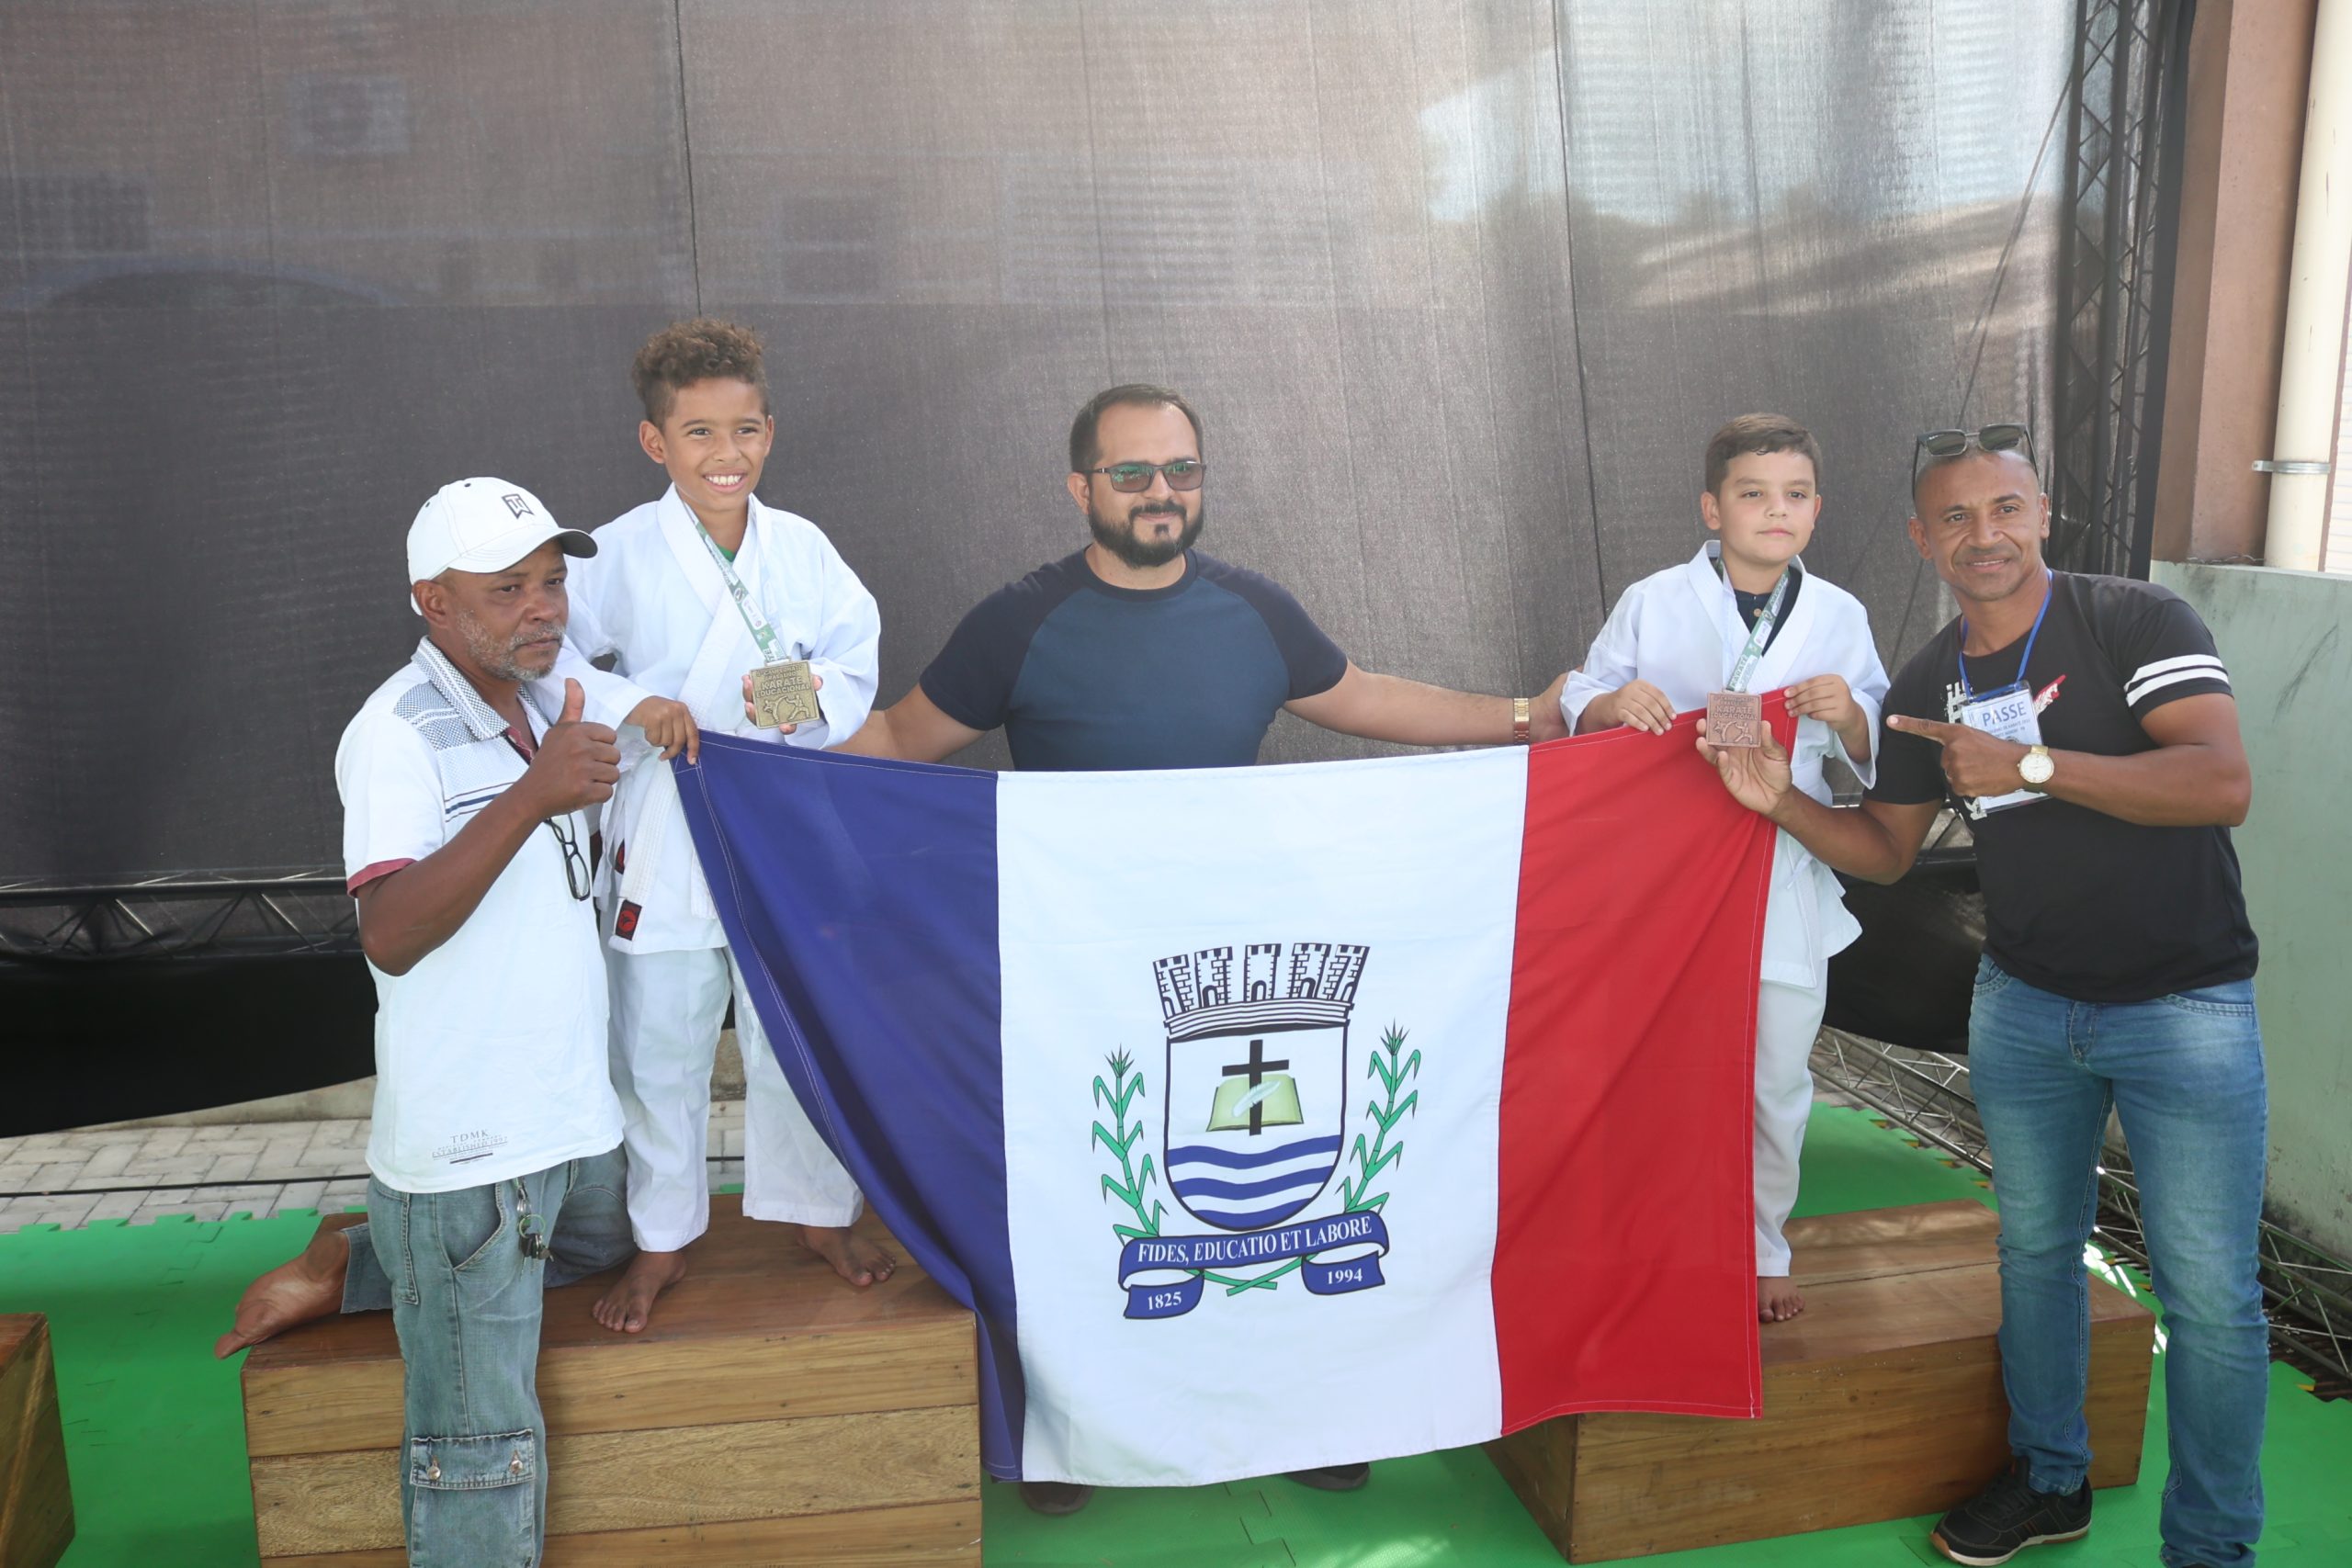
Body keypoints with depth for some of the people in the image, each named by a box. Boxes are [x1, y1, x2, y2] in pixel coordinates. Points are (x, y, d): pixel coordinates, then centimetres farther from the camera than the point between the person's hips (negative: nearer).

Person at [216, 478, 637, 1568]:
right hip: (468, 1147, -8)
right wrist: (533, 796, -38)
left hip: (570, 1116, 8)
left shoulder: (536, 708, 8)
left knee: (596, 1248, 33)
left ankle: (349, 1267, 35)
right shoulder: (399, 734, -17)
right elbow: (391, 936, -31)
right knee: (481, 1447, -1)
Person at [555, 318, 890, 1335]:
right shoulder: (623, 553, -7)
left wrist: (816, 694, -17)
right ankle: (663, 1237, 31)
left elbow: (858, 655, 5)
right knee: (659, 1050, 10)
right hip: (665, 841, -1)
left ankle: (816, 1209, 36)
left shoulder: (803, 547, 0)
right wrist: (635, 704, -18)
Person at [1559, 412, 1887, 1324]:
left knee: (1778, 1085, 12)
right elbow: (1578, 708, 3)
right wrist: (1616, 703, -20)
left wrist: (1848, 715, -16)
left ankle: (1761, 1251, 33)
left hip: (1788, 893, 2)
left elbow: (1878, 759, 6)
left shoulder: (1839, 617, 5)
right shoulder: (1652, 604, -1)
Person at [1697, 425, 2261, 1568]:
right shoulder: (1925, 686, 3)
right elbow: (1886, 851, 9)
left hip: (2185, 1006, -5)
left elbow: (2223, 783, -27)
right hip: (2025, 1005, 5)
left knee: (2209, 1292, 0)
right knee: (2035, 1249, 17)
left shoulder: (2138, 623, -14)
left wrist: (2029, 763, -30)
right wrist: (1780, 802, -9)